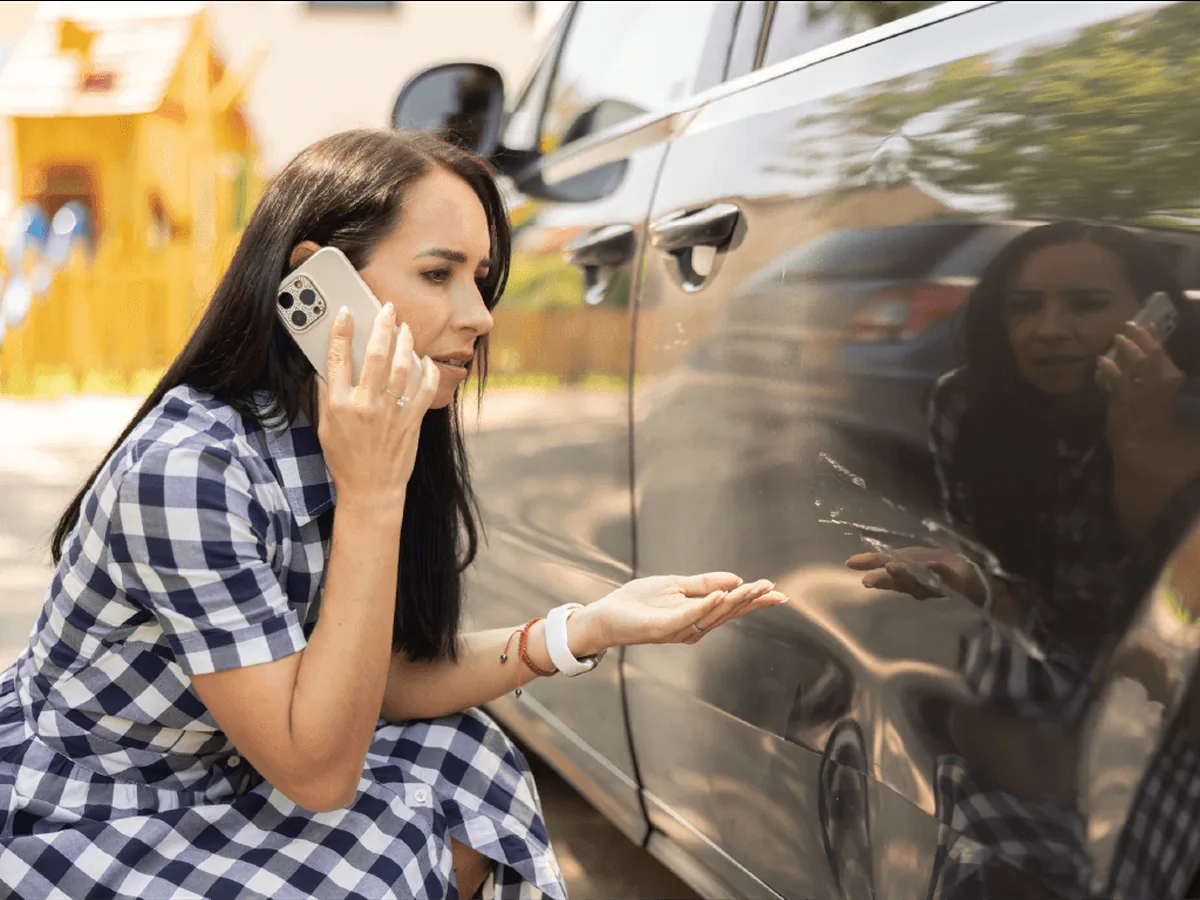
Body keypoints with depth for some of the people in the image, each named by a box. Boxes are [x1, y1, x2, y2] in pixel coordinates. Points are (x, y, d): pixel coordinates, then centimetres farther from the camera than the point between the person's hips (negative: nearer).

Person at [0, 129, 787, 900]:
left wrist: (587, 629, -16)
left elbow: (376, 682, -3)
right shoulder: (185, 467, -31)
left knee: (469, 770, -7)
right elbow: (317, 773, -28)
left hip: (217, 779, 7)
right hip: (80, 833, -7)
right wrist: (369, 496, -34)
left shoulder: (361, 440, -6)